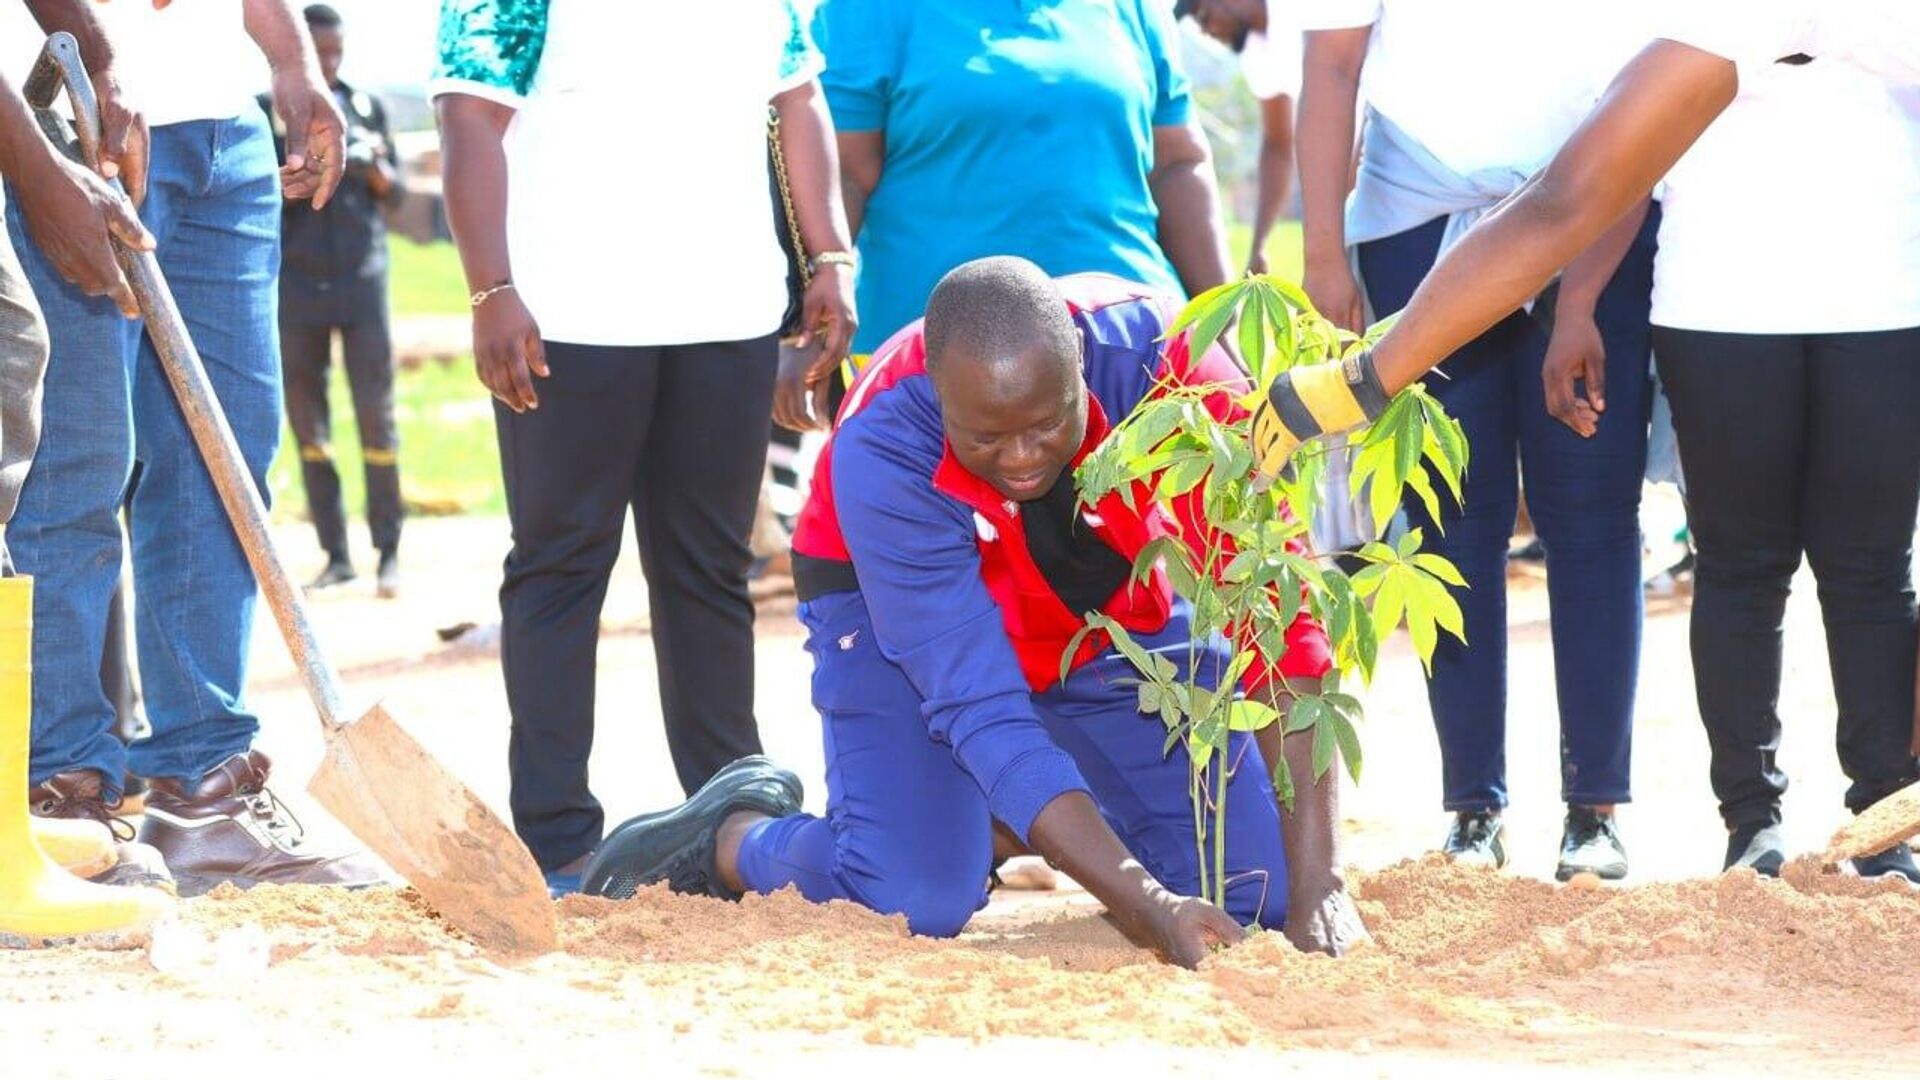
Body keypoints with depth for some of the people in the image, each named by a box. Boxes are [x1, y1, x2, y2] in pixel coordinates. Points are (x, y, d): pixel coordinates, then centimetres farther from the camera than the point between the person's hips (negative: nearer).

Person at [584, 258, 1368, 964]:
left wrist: (1315, 886, -41)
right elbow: (979, 710, -38)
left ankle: (1009, 823, 19)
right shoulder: (880, 451, -37)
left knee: (1265, 888, -9)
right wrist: (1149, 908, -46)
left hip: (1114, 605, 3)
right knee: (914, 898, -27)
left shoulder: (1163, 359, -34)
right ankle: (735, 836, 6)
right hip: (898, 611, -3)